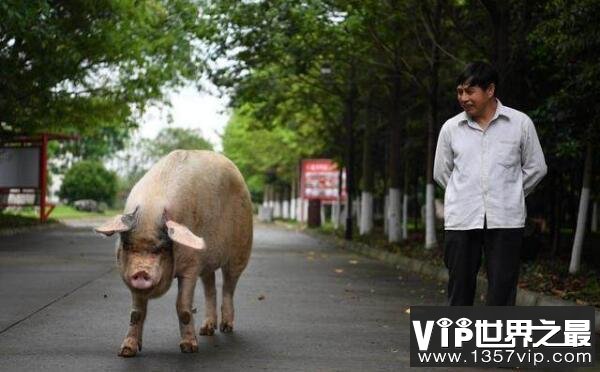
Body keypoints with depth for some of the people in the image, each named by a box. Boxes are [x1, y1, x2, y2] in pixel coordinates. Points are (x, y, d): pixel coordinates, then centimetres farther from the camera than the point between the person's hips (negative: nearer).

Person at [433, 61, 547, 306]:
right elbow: (441, 172, 15)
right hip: (461, 221, 1)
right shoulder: (450, 128, 6)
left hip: (505, 221, -1)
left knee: (502, 290, -2)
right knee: (459, 288, 4)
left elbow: (536, 168, 10)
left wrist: (510, 195, 12)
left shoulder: (520, 123, 2)